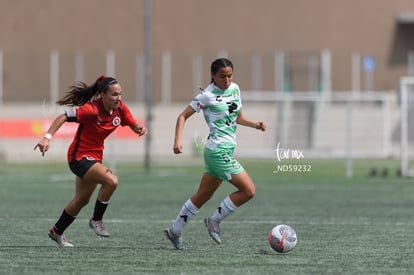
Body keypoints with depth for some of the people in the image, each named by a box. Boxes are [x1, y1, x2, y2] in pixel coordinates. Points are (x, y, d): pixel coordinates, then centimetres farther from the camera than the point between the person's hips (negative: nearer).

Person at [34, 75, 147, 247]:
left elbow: (134, 126, 6)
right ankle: (96, 220, -7)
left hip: (94, 157, 9)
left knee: (82, 200, 22)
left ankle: (57, 232, 41)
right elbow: (63, 117, -24)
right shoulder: (91, 110, -27)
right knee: (111, 180, -28)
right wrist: (47, 137, -34)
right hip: (79, 156, -9)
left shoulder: (120, 108, -7)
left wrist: (140, 128, -18)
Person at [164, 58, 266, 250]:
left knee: (203, 196, 16)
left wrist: (255, 125, 4)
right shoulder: (208, 95, -10)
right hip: (218, 150, -8)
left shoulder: (235, 89, 11)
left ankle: (175, 231, 27)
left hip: (227, 148, 8)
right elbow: (183, 116, -7)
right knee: (248, 190, -11)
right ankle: (214, 221, 3)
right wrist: (178, 140, -20)